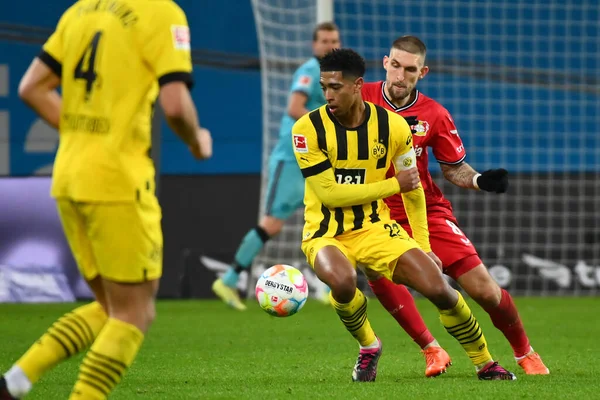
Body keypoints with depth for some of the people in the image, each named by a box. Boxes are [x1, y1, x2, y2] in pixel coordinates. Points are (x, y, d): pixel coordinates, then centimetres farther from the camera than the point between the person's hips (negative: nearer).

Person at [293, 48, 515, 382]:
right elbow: (329, 194, -17)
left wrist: (423, 247, 8)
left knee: (438, 287, -14)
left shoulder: (392, 126, -6)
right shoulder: (309, 129, -15)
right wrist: (394, 185, -15)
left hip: (375, 228, 2)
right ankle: (368, 347, -3)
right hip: (326, 233, -2)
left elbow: (413, 189, 8)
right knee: (342, 281, -36)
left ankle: (486, 364, 10)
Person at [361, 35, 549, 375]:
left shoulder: (434, 115, -5)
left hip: (428, 210, 1)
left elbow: (453, 168, 6)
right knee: (377, 271, -32)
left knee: (484, 289, -5)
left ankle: (524, 352, 21)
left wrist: (479, 180, -14)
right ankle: (431, 349, -17)